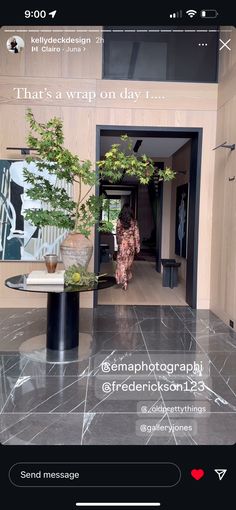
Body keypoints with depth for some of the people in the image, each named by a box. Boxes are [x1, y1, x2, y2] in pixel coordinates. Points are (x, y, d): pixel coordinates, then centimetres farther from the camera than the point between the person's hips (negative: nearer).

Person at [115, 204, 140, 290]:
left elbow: (118, 233, 0)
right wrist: (137, 246, 4)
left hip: (122, 243, -2)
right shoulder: (134, 221, -3)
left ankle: (124, 282, -11)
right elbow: (136, 234, -2)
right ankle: (127, 278, 34)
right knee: (129, 261, 19)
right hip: (131, 243, 3)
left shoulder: (119, 221, -7)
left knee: (122, 262, -1)